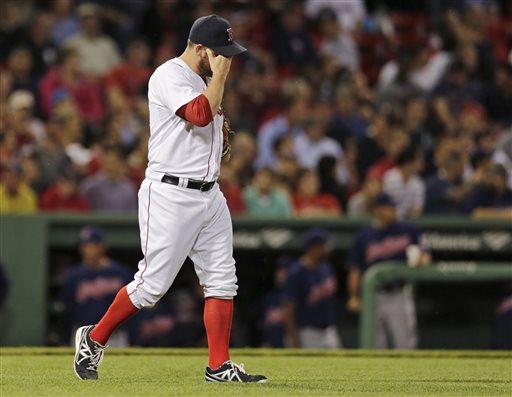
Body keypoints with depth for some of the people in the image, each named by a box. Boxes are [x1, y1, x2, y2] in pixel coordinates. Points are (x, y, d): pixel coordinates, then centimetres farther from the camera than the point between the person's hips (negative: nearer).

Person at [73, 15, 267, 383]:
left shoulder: (204, 80, 17)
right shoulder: (169, 76, -11)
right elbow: (200, 115, -26)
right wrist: (219, 75, -18)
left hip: (209, 195, 9)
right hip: (171, 195, -9)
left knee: (222, 280, 2)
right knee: (153, 282, -7)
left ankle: (220, 366, 5)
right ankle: (94, 338, 10)